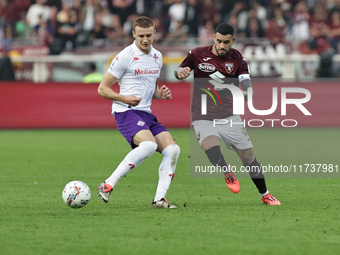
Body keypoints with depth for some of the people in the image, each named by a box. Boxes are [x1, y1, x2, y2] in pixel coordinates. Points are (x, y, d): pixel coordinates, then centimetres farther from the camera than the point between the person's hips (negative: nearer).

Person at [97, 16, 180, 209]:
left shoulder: (157, 56, 14)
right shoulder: (125, 57, -8)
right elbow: (102, 89, -5)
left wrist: (161, 94, 5)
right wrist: (123, 98, -21)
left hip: (147, 114, 8)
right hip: (126, 112, -8)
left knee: (173, 149, -8)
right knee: (149, 144, -32)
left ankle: (159, 199, -7)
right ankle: (108, 185, -27)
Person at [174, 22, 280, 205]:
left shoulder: (237, 59, -2)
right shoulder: (197, 55, -5)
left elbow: (247, 87, -10)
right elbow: (180, 71, 10)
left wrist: (248, 93, -35)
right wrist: (180, 72, -15)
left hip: (228, 115, 2)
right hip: (203, 117, -2)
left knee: (248, 155, 1)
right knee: (210, 145, -33)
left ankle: (264, 195, 21)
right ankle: (228, 173, -3)